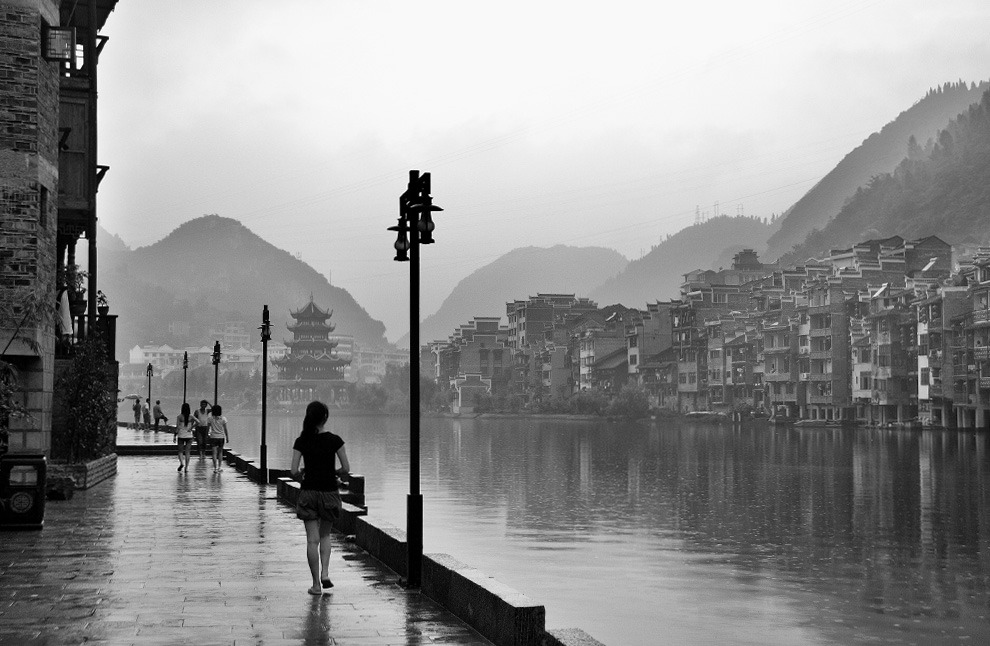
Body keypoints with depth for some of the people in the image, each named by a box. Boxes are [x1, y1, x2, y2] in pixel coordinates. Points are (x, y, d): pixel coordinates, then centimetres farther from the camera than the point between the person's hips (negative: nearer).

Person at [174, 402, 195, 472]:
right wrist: (191, 428, -6)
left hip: (181, 436, -1)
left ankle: (181, 463, -13)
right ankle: (186, 467, 3)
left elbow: (177, 427, -7)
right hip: (189, 436, 2)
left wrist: (175, 436, 0)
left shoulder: (179, 417, -5)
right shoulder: (191, 417, 0)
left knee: (180, 451, 12)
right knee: (187, 452, 7)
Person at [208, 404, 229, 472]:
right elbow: (225, 429, -4)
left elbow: (208, 428, 0)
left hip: (213, 437, -1)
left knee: (214, 453, 0)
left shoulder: (210, 418, -6)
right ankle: (219, 467, 15)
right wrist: (227, 437, 6)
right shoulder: (223, 419, -7)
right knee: (220, 452, 14)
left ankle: (215, 468, -5)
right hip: (221, 437, 1)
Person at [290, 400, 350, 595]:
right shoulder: (334, 440, -6)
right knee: (325, 535, 19)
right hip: (329, 492, 0)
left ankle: (316, 584, 4)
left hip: (308, 492, 0)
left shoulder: (301, 441, -3)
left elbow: (294, 471, -7)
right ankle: (325, 573, 2)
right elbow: (346, 469, -7)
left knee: (312, 539, 4)